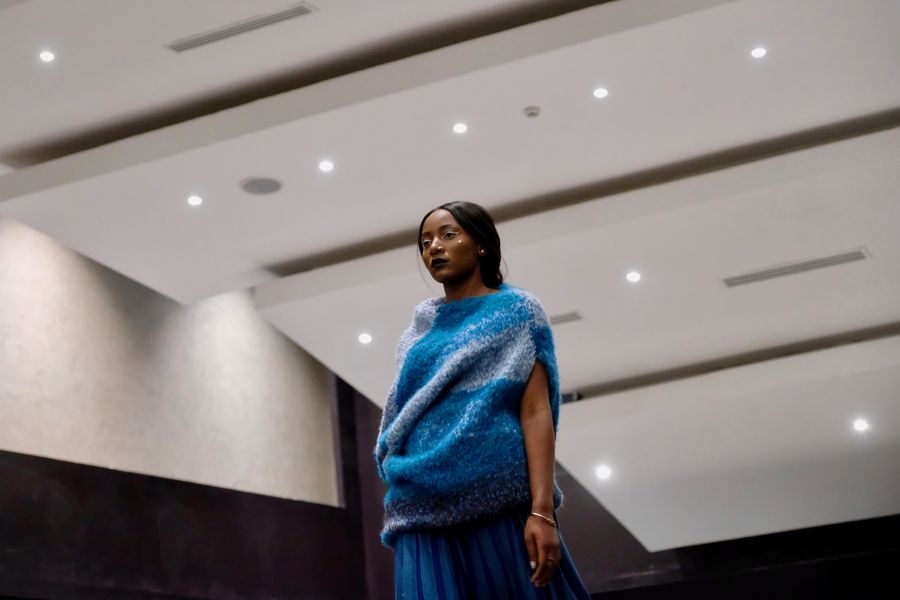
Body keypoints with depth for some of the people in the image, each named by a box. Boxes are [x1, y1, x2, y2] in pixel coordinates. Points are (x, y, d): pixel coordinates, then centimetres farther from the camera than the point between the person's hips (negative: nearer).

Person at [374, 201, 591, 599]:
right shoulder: (417, 334, 20)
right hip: (423, 512, 4)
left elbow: (536, 412, -4)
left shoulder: (515, 310, 7)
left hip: (499, 503, -4)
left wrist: (542, 510, -16)